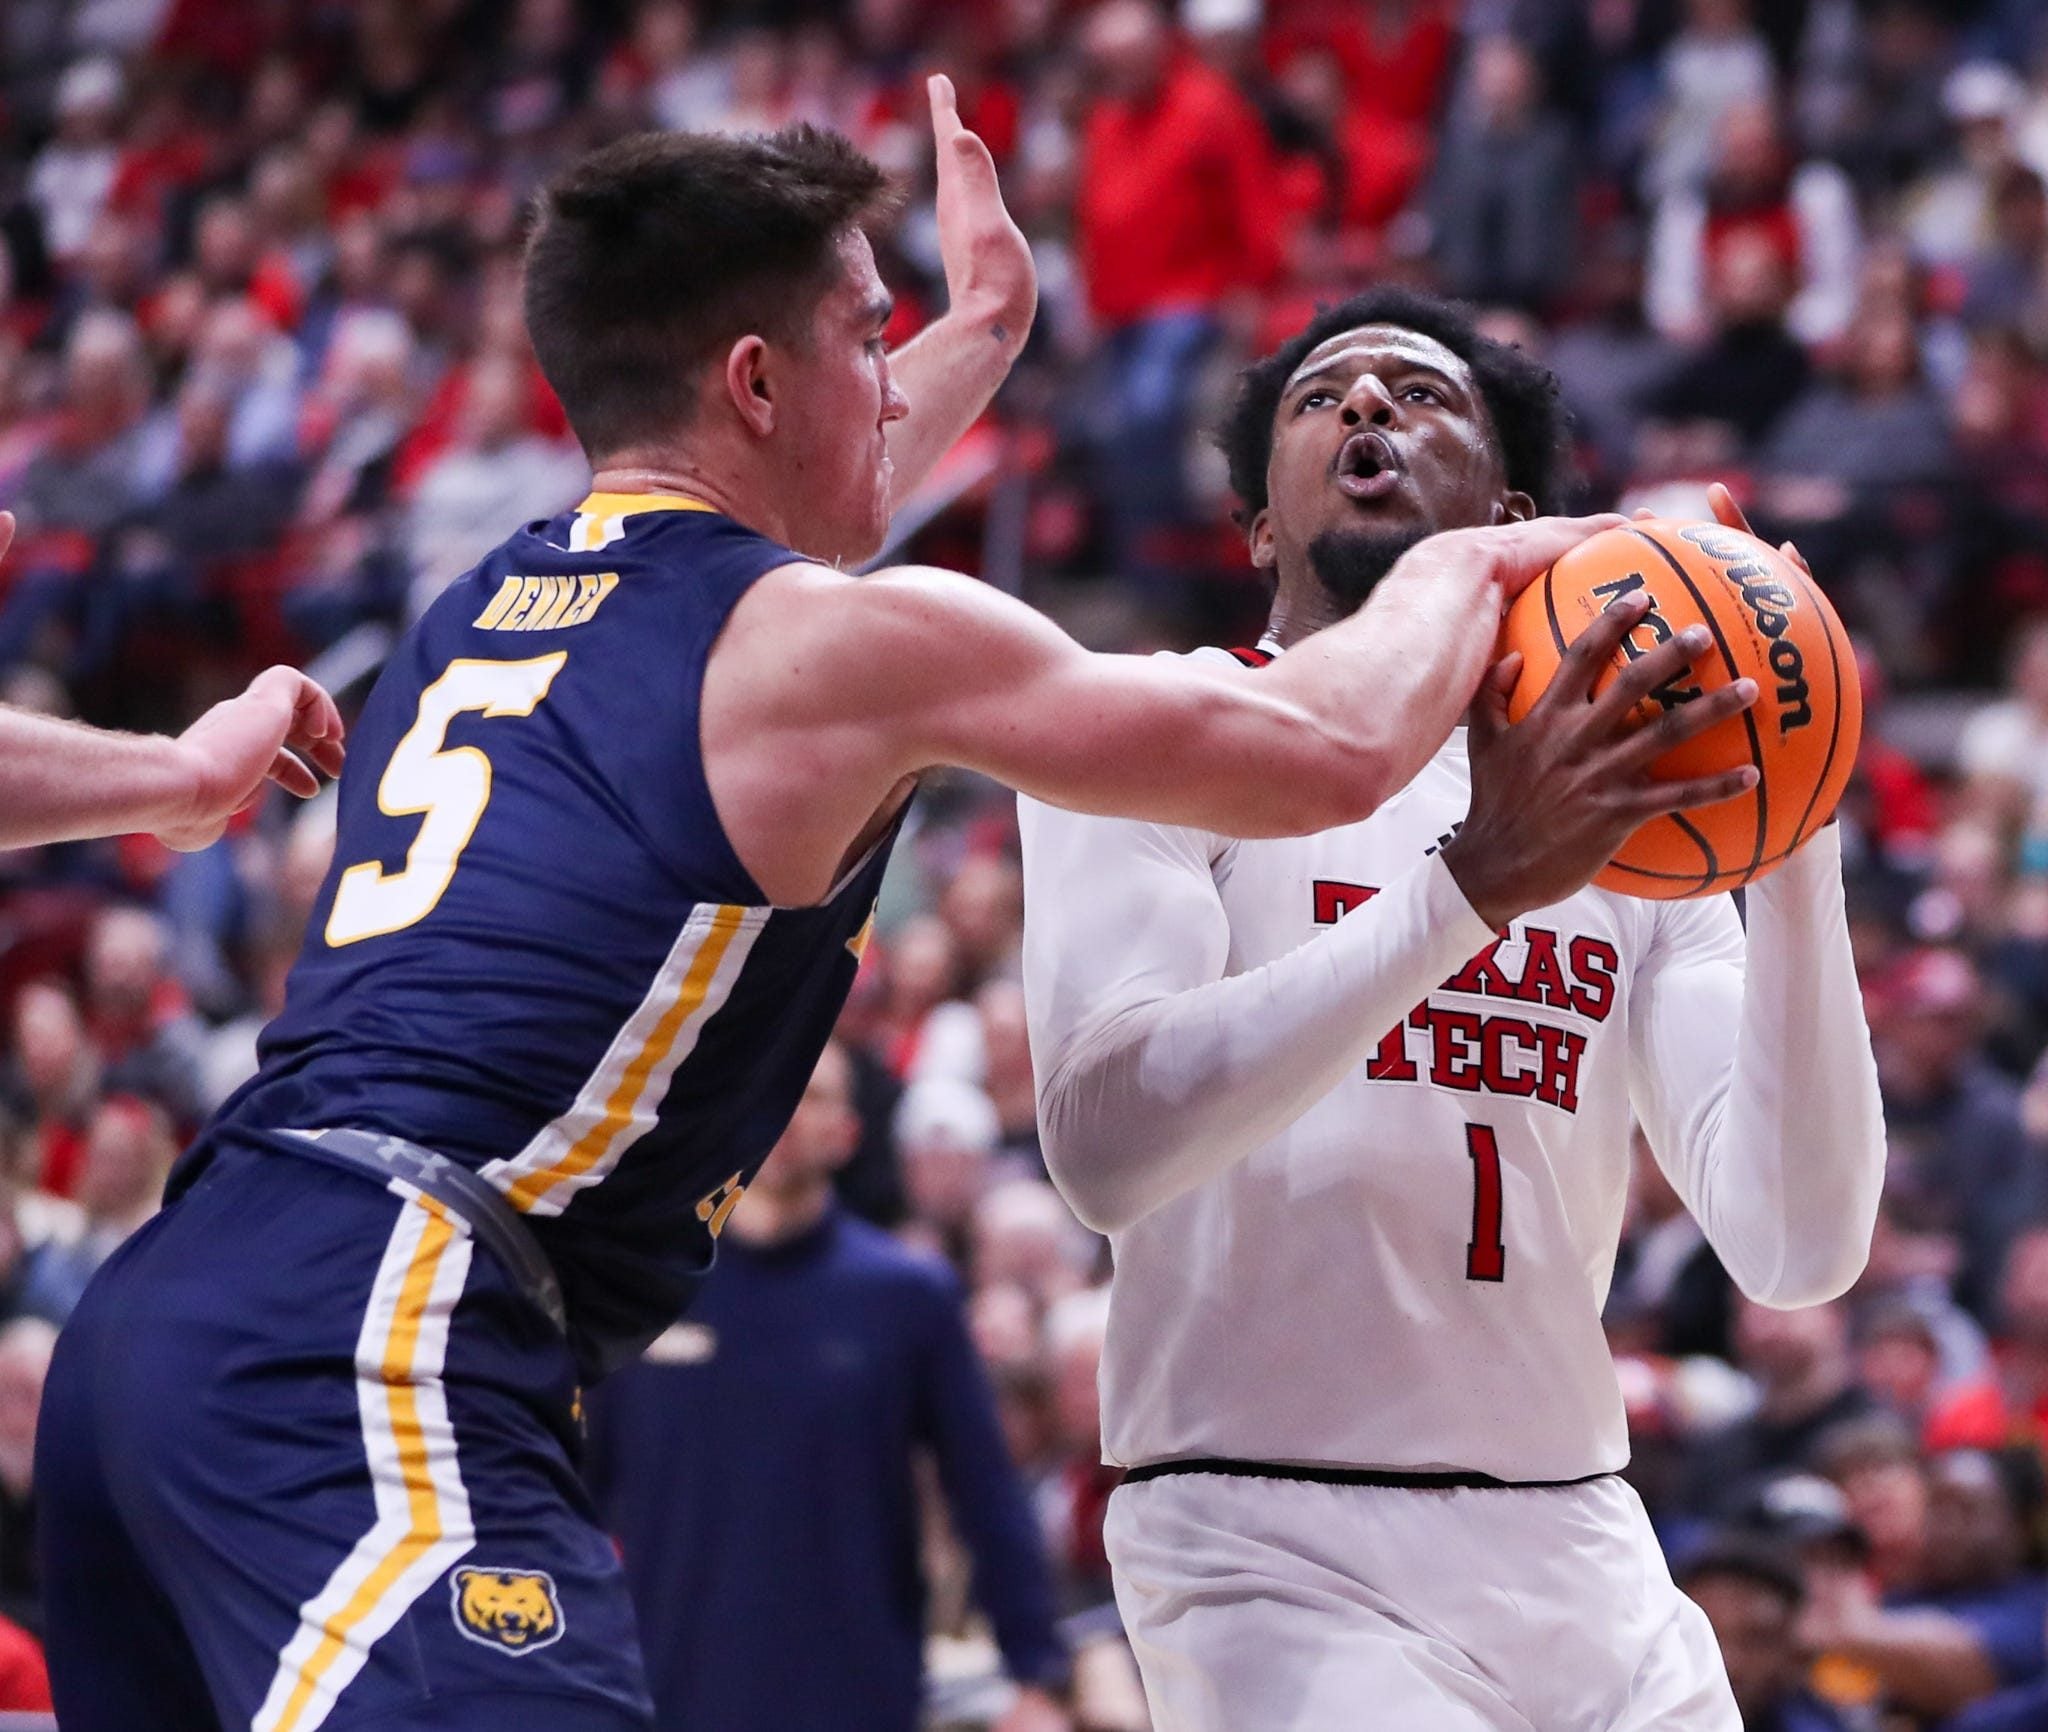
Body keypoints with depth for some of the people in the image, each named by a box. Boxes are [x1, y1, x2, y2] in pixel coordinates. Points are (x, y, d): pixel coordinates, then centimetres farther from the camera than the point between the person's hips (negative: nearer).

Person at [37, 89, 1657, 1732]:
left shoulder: (486, 606, 23)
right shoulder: (853, 643, -1)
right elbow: (1333, 753, 4)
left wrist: (982, 332, 62)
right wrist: (1459, 569, 24)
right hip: (367, 1351, -10)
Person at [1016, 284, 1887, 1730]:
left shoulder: (1616, 813, 13)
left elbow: (1799, 1253, 1)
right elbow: (1107, 1145, -19)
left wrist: (1794, 842, -10)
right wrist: (1478, 884, -26)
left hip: (1583, 1555, 5)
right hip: (1280, 1555, -5)